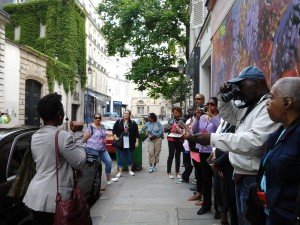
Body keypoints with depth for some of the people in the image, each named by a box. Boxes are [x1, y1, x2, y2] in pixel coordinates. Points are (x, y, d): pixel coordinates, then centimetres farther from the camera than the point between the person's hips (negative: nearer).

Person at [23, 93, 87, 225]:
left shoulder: (35, 137, 7)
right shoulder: (63, 136, -18)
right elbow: (80, 163, -11)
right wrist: (78, 134, -8)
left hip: (35, 195, 8)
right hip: (53, 197, -7)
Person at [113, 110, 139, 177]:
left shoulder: (133, 123, 6)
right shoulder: (118, 122, 5)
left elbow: (136, 133, 5)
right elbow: (114, 130, 7)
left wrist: (136, 141, 0)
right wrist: (115, 137, -7)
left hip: (129, 144, 1)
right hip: (120, 143, -1)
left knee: (129, 157, 8)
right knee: (121, 157, 2)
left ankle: (130, 170, 23)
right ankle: (120, 172, 10)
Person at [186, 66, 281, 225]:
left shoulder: (271, 105, -19)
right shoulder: (248, 106, 12)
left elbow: (255, 140, -31)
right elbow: (228, 115, 25)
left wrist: (213, 139, -33)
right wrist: (224, 97, 4)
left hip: (254, 178, -9)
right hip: (241, 175, 9)